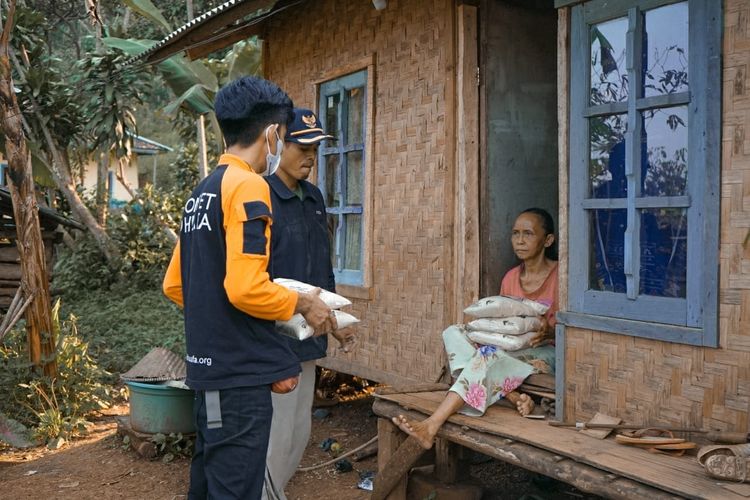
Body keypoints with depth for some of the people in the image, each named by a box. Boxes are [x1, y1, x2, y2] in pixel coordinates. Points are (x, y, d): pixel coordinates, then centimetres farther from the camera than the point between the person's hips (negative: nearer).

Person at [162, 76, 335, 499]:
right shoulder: (248, 186, -15)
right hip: (239, 374, -9)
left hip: (211, 368, 9)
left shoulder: (202, 192, 14)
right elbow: (246, 288, -25)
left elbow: (175, 286, 17)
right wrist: (302, 304, -9)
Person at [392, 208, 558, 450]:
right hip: (511, 349, 6)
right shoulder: (510, 277, 13)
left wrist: (550, 329, -27)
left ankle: (431, 427, -42)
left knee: (489, 355, -35)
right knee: (453, 332, -18)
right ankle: (512, 396, -32)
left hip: (545, 353, -6)